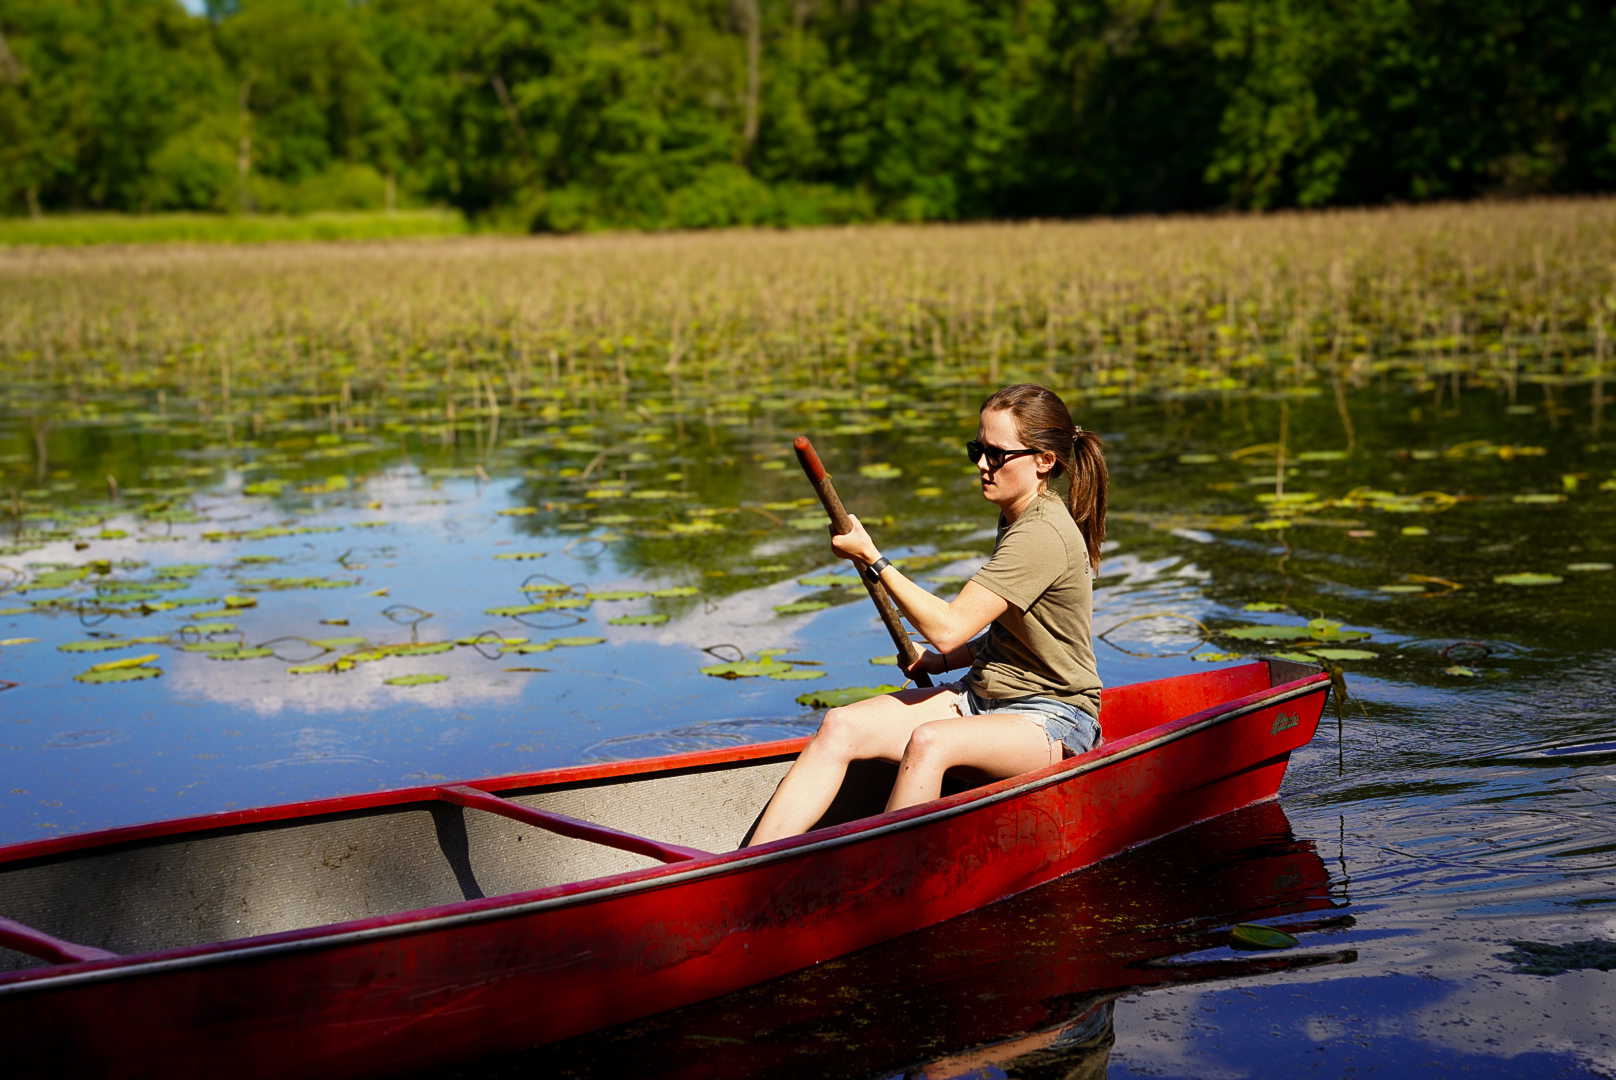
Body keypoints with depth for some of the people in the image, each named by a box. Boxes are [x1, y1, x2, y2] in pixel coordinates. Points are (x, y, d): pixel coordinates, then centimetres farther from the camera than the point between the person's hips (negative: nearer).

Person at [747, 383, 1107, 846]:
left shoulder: (1043, 535, -19)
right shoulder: (1018, 519, 12)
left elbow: (949, 628, -23)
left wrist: (873, 559, -16)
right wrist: (947, 661, 9)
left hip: (1052, 720, -9)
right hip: (984, 697, 9)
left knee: (929, 742, -38)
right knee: (840, 726, -13)